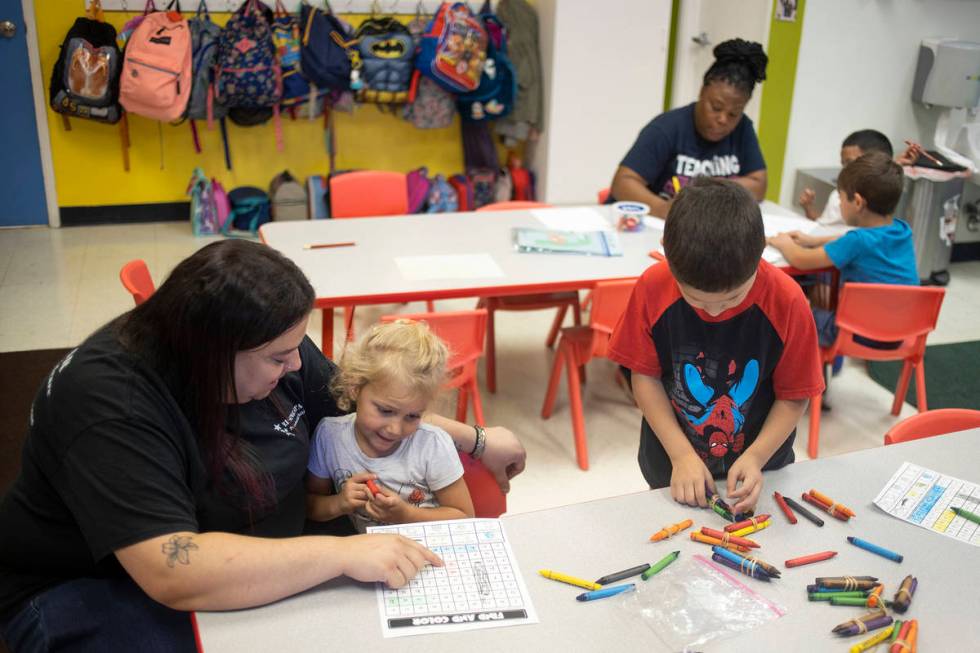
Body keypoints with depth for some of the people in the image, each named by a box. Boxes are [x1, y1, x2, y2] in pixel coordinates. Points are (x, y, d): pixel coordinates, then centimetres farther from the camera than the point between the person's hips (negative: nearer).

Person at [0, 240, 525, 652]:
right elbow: (174, 574, -41)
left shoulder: (264, 344, -10)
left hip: (251, 563, 7)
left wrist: (475, 441, 7)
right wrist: (343, 552, -42)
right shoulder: (111, 405, -32)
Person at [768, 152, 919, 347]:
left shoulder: (858, 241, -25)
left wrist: (784, 243, 4)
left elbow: (801, 260, -17)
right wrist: (814, 240, 18)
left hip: (863, 335, -7)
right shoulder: (902, 229, -4)